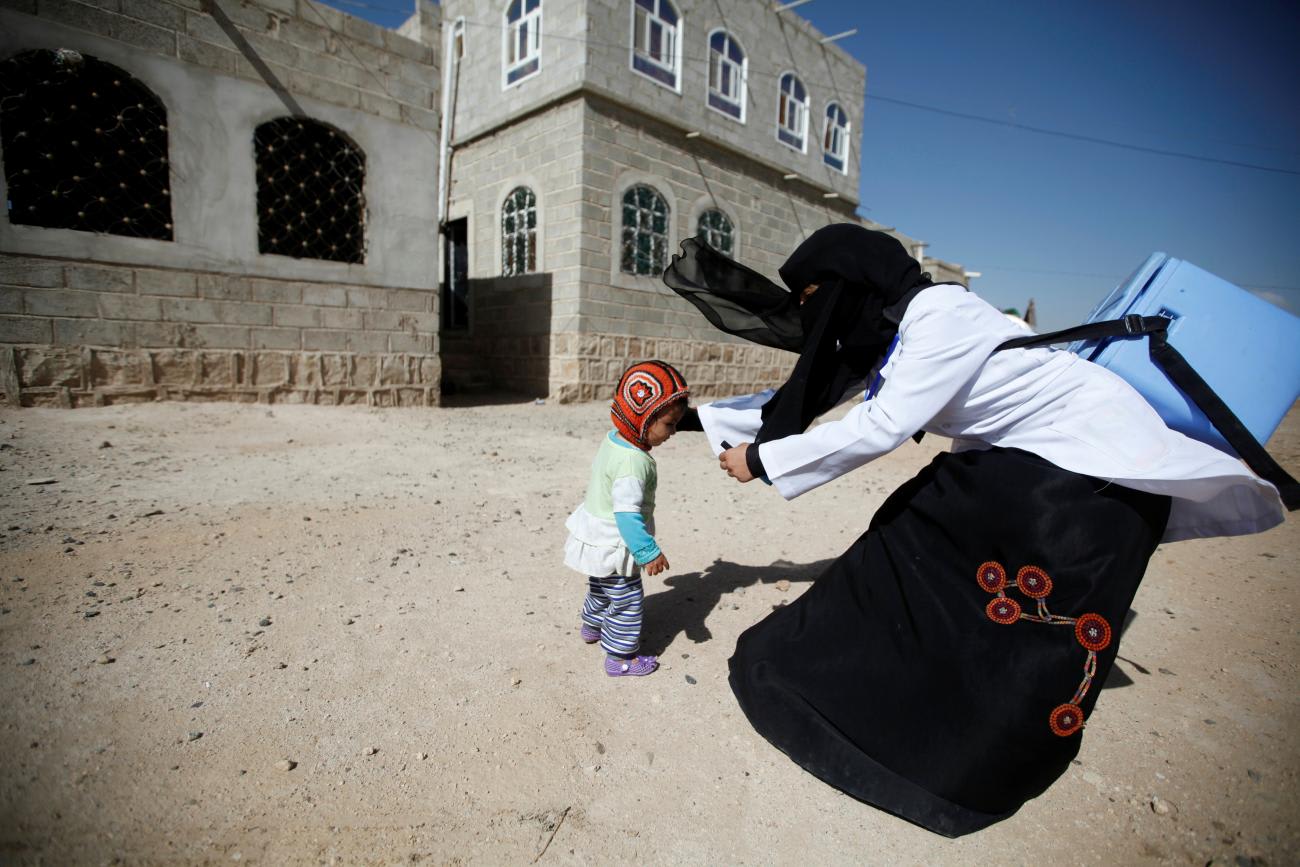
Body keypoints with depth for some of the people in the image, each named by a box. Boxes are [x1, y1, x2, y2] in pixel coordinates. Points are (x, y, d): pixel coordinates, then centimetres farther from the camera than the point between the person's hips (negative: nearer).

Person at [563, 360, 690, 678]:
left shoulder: (612, 440, -1)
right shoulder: (634, 462, -32)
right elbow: (628, 514, -33)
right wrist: (648, 552, -27)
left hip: (596, 540, 10)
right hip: (613, 548, -10)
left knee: (601, 589, 30)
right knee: (626, 602, 7)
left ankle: (592, 627, 51)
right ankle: (619, 658, 22)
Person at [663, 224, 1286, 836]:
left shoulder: (943, 314, -29)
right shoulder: (874, 334, -4)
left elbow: (880, 428, -33)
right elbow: (801, 398, 1)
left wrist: (761, 460, -27)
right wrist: (701, 417, -2)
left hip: (1102, 462, -8)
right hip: (1008, 459, 8)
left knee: (1042, 616, -2)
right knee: (916, 545, 6)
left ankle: (987, 771, 18)